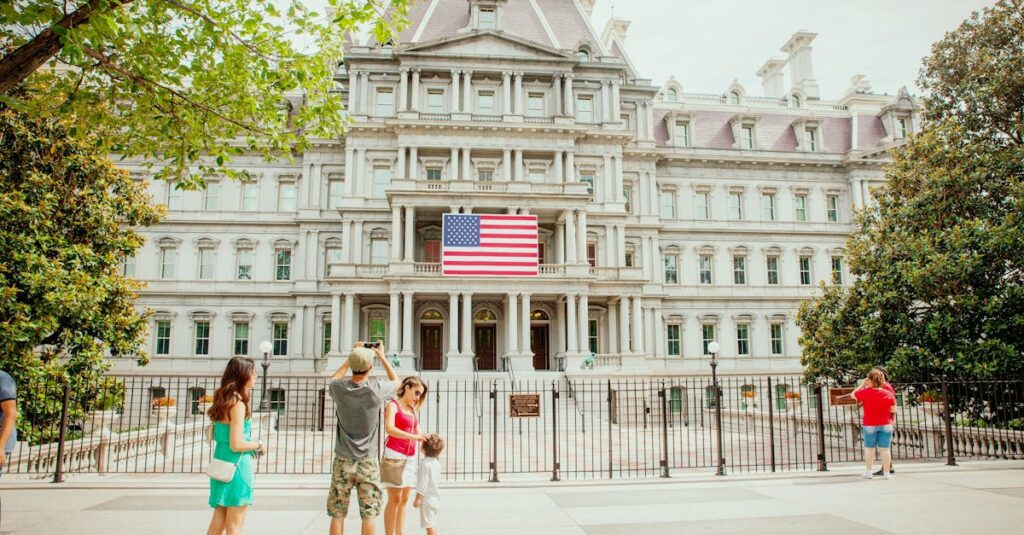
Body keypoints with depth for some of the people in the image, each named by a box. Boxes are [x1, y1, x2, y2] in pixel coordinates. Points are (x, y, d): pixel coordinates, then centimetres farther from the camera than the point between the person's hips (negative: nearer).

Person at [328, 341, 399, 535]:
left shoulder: (339, 388, -8)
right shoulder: (376, 389, -13)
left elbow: (334, 379, 19)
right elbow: (396, 381, 10)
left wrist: (351, 357, 19)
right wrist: (382, 357, 16)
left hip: (343, 462, 2)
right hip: (368, 463, -2)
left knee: (337, 514, 8)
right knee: (369, 514, 4)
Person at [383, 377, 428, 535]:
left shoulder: (413, 410, 19)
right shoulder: (393, 405, -2)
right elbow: (389, 428, -20)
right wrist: (413, 437, -29)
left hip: (410, 457, 7)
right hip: (394, 454, -7)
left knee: (404, 499, 7)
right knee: (395, 499, -9)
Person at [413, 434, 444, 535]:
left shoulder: (425, 464, -20)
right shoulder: (436, 463, 8)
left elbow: (423, 483, -22)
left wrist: (418, 498, -15)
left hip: (427, 499, -9)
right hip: (435, 498, 9)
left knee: (429, 524, -3)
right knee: (432, 523, 19)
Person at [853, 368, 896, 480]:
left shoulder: (866, 392, -11)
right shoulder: (888, 393, -5)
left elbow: (854, 394, 7)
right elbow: (893, 410, -1)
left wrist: (862, 384, 13)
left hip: (870, 424, -1)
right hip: (886, 424, 1)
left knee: (869, 448, 10)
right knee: (884, 449, 4)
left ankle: (869, 472, 13)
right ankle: (886, 472, 7)